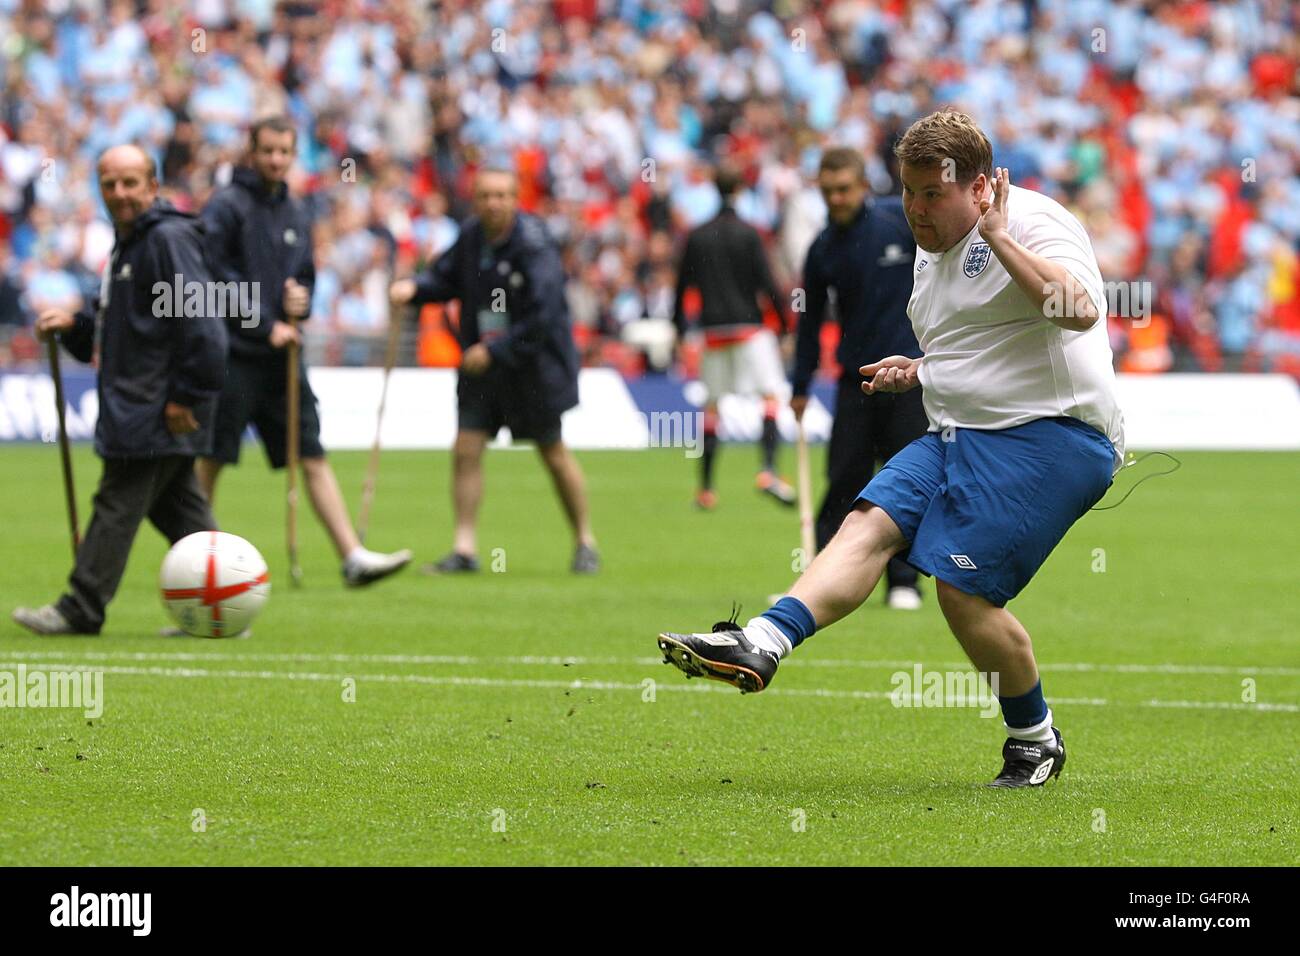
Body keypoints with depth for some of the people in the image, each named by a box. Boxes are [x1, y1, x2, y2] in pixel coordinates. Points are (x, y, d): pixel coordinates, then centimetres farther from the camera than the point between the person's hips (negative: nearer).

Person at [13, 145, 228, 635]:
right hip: (134, 403, 10)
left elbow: (201, 325, -20)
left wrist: (186, 396, -21)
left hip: (158, 408, -10)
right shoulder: (128, 243, 18)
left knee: (118, 503, -6)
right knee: (178, 507, 11)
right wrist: (73, 324, 9)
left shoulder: (169, 240, -14)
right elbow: (115, 321, 28)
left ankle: (81, 609, -4)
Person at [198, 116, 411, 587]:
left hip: (281, 355, 6)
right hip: (234, 354, -6)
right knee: (211, 460, -1)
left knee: (313, 458, 1)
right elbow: (218, 276, -14)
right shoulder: (226, 206, -7)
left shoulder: (295, 214, 15)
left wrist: (301, 298, 1)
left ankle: (354, 558, -4)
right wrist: (266, 324, -15)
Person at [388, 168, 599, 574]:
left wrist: (494, 351, -21)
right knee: (466, 449, -4)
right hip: (481, 362, 5)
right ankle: (465, 548, 0)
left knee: (554, 453, 6)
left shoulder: (533, 244, -20)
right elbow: (446, 277, 16)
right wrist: (414, 288, -5)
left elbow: (543, 313, -23)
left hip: (534, 362, -5)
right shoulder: (471, 234, 0)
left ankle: (585, 543, 22)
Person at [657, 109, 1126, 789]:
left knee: (963, 590, -16)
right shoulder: (932, 253, 20)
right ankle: (761, 646, -29)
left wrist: (1001, 239, -27)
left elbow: (1080, 310, -27)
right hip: (957, 435, 9)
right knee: (870, 522, -14)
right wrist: (917, 372, 16)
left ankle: (1035, 739, 4)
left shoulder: (1033, 221, -8)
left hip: (1049, 436, -9)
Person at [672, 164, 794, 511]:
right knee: (771, 395, -7)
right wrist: (785, 327, -1)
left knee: (712, 407, 11)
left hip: (713, 331, 4)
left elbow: (682, 287, 9)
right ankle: (768, 470, -28)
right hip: (749, 326, -4)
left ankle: (705, 488, 12)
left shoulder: (696, 237, 7)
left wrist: (680, 330, 18)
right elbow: (767, 284, -9)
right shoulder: (748, 234, -4)